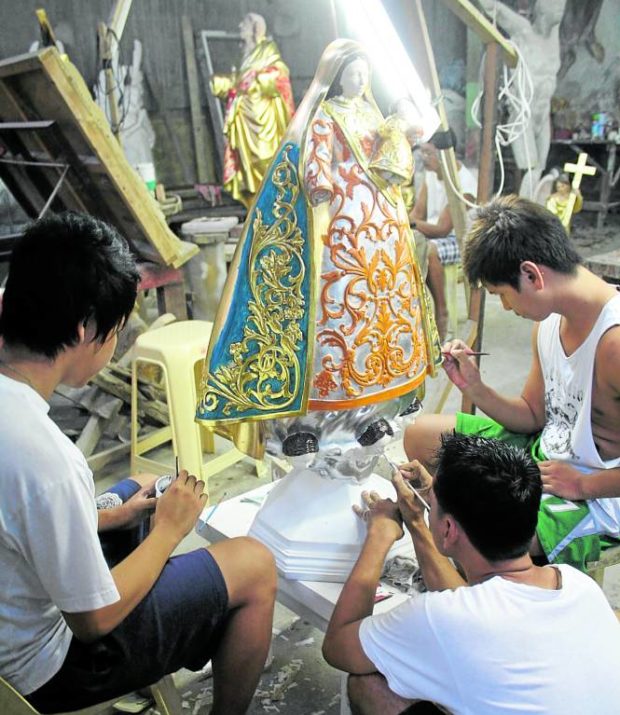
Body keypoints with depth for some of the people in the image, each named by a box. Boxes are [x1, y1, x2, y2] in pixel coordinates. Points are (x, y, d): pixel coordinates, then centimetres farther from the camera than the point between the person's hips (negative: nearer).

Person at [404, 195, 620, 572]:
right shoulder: (549, 319, -1)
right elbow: (534, 414, 8)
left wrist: (582, 484, -18)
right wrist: (474, 387, -7)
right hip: (544, 448, 9)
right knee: (421, 435, 9)